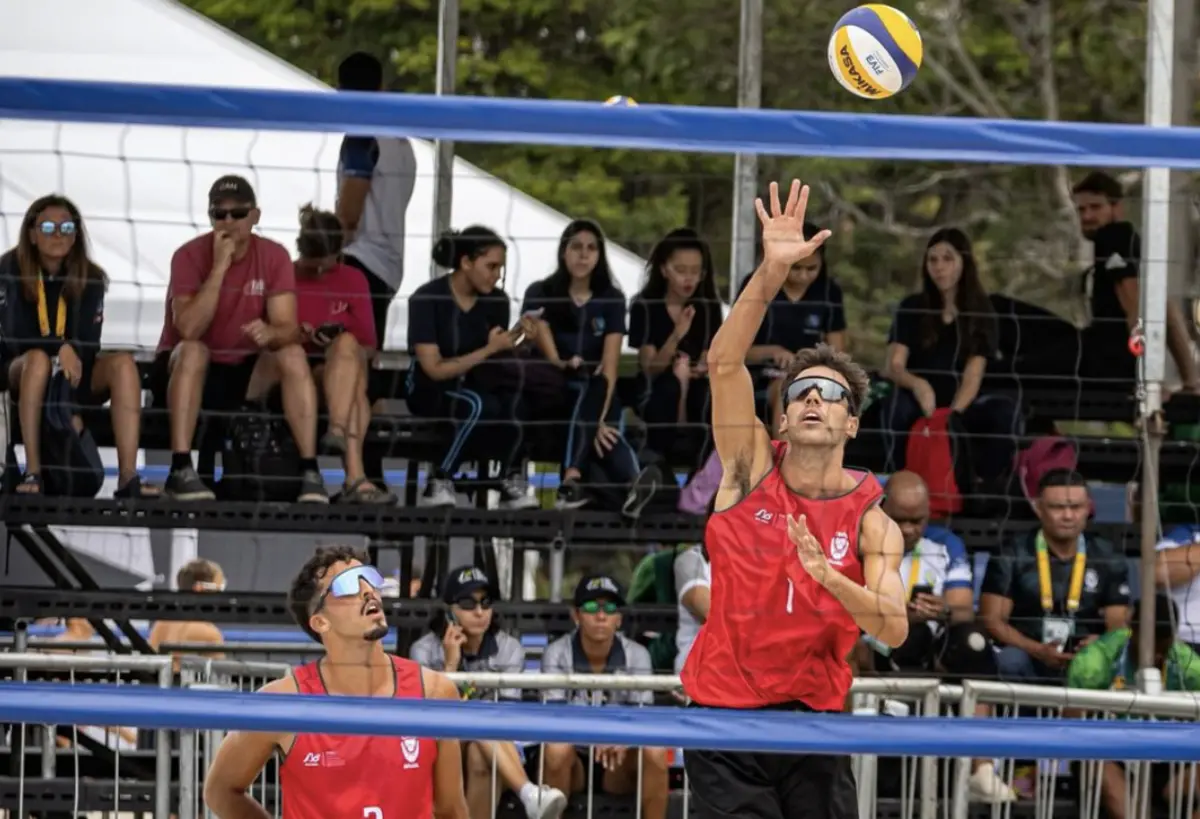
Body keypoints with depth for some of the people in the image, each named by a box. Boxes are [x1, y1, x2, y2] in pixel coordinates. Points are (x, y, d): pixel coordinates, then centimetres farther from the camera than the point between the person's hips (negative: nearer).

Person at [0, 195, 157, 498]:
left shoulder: (90, 278, 1)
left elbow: (89, 344, -5)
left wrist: (72, 355, -27)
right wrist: (60, 348, -30)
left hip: (74, 373, 3)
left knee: (123, 362, -26)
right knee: (39, 359, -38)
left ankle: (128, 478, -38)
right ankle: (32, 473, -41)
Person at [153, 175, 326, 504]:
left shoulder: (274, 257, -5)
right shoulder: (190, 256, -13)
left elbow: (289, 330, -13)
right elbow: (188, 330, -27)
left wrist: (272, 333, -38)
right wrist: (219, 266, -30)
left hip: (245, 374, 3)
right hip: (185, 371, -3)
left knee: (293, 355, -24)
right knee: (192, 351, -35)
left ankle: (309, 471, -29)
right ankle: (180, 470, -40)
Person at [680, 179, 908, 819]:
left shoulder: (872, 524, 0)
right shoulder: (751, 469, 0)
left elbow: (894, 630, -12)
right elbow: (724, 362, -13)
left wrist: (829, 577, -29)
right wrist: (773, 271, -25)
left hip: (814, 719, 1)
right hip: (725, 721, -1)